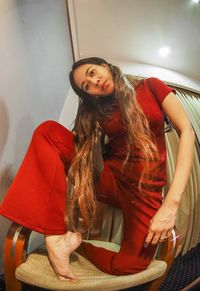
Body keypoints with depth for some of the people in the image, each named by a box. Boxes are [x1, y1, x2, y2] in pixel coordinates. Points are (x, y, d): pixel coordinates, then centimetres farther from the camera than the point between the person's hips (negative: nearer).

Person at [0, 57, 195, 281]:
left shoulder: (151, 86, 3)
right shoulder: (97, 110, 10)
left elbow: (187, 131, -8)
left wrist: (171, 203, -17)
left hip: (145, 187, -1)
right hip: (109, 177, 2)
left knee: (131, 265, -24)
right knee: (48, 131, -15)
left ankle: (78, 244, 5)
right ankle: (57, 237, -21)